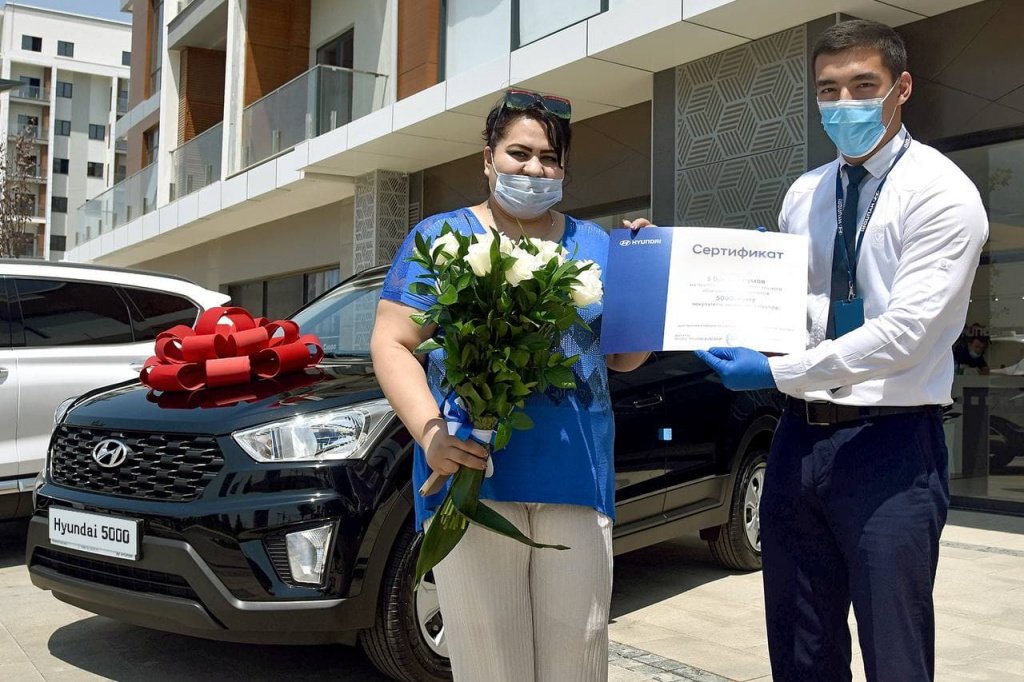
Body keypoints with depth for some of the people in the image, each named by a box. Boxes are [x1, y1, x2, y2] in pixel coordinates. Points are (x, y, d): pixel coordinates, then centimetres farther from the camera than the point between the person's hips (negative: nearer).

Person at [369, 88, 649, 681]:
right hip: (472, 477, -2)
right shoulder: (441, 237, 6)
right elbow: (392, 345, -1)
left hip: (577, 481, 3)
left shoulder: (596, 246, 15)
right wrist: (430, 432, -17)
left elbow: (624, 356, 17)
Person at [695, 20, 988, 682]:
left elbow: (906, 330, -18)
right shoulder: (803, 196, 11)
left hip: (891, 444, -6)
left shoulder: (941, 193, -8)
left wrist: (777, 373, -19)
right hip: (802, 438, 6)